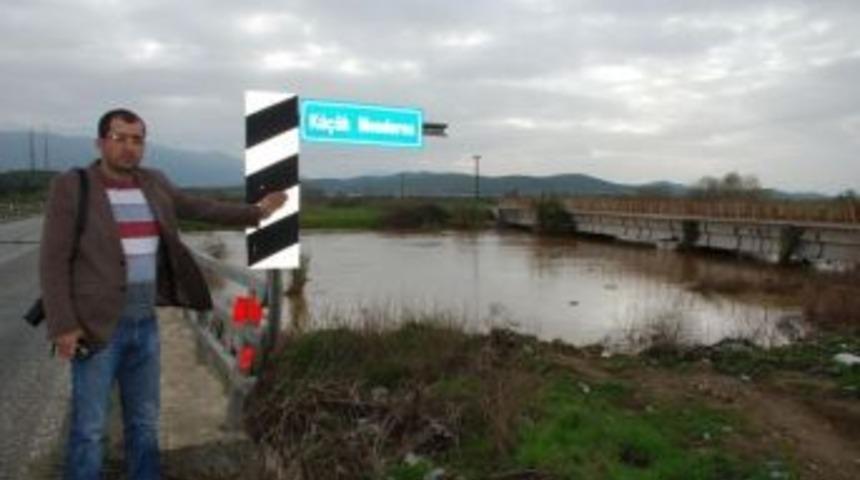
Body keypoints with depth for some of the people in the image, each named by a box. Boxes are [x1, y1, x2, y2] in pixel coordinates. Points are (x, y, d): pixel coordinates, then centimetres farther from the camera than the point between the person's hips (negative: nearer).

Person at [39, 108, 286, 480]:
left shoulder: (152, 184, 6)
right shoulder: (71, 187, -10)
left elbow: (200, 209, 19)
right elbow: (53, 261, -11)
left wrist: (254, 213, 19)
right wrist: (63, 325, -16)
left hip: (144, 323, 5)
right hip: (96, 324, -5)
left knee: (144, 421, 14)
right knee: (90, 427, 4)